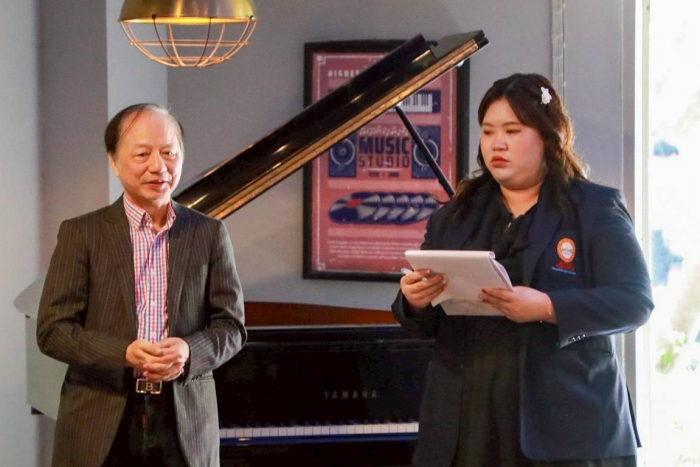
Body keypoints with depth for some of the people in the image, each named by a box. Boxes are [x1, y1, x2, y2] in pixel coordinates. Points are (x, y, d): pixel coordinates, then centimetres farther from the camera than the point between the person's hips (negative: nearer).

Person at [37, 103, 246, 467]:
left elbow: (231, 327, 7)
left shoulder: (209, 234, 8)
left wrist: (189, 352, -14)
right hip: (101, 431, -1)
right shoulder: (81, 234, 2)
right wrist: (125, 353, -18)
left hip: (184, 424, 2)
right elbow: (52, 329, -3)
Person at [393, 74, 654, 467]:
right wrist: (413, 302, -10)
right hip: (468, 424, 3)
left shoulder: (595, 209, 2)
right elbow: (429, 324, 14)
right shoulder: (456, 216, 15)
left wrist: (547, 308, -24)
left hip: (566, 426, -3)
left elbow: (635, 300, -9)